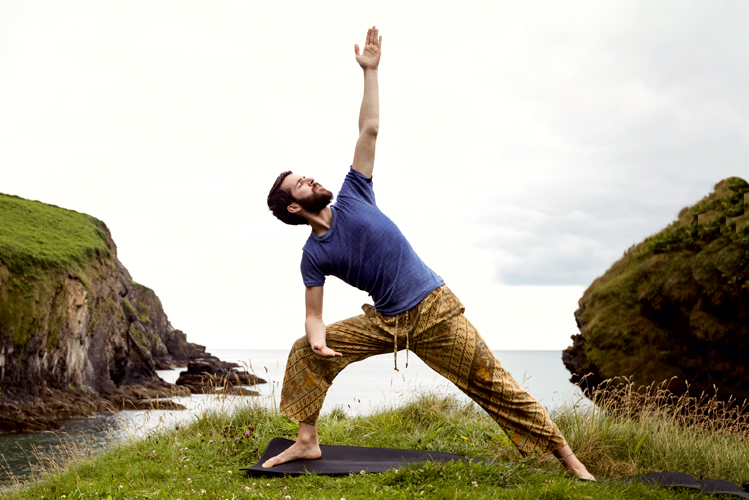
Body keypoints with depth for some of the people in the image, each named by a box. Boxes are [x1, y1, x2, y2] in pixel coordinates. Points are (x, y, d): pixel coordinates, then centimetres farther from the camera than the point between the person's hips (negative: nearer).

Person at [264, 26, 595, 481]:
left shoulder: (351, 198, 0)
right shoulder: (313, 255, 0)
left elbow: (369, 131, -1)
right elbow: (314, 314, -1)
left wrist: (370, 71, -4)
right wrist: (318, 337, -25)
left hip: (434, 309, -2)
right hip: (384, 321, 2)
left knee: (492, 384, -7)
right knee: (305, 354, -5)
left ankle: (568, 459, -2)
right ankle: (307, 443, 7)